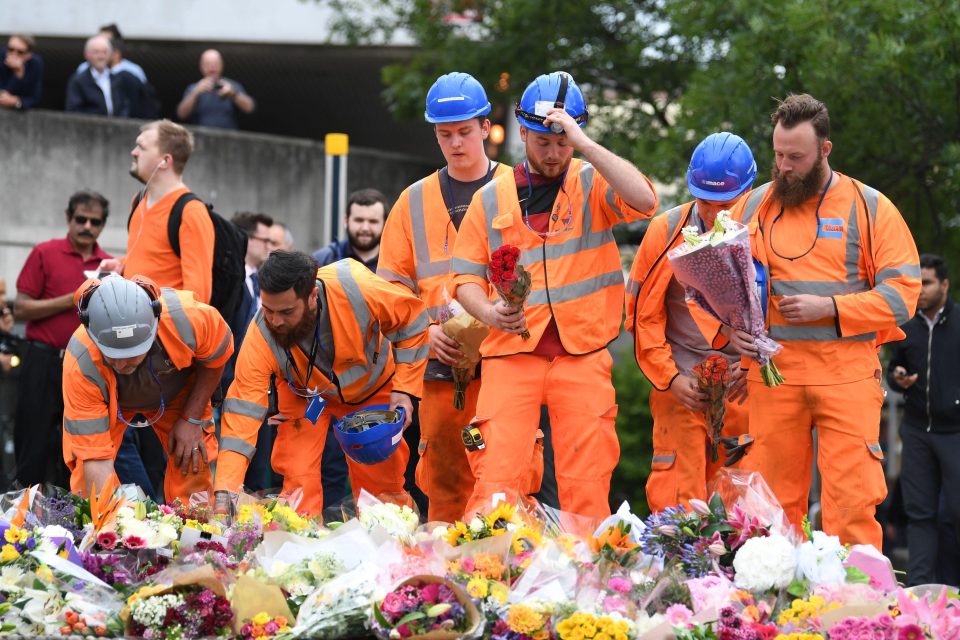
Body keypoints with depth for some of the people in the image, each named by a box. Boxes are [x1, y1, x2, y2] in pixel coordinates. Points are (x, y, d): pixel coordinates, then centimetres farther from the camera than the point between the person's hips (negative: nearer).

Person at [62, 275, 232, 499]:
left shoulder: (186, 318, -39)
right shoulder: (80, 365, -41)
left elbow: (217, 354, -14)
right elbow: (96, 458, -39)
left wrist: (192, 419, -14)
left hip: (178, 392, 1)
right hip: (108, 402, -1)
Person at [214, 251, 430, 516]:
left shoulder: (357, 288, -38)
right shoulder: (260, 337, -36)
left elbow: (411, 318, -19)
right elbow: (243, 412, -36)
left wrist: (405, 389, -21)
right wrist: (224, 493, -45)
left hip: (372, 387, 0)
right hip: (305, 395, 0)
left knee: (383, 484, 5)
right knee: (298, 480, -15)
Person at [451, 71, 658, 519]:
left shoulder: (593, 184, 6)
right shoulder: (492, 198, 12)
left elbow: (643, 201, -15)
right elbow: (466, 276, 13)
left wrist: (584, 144, -16)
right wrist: (488, 312, -8)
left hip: (582, 356, -1)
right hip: (511, 355, 1)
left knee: (586, 486, -2)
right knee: (495, 478, -11)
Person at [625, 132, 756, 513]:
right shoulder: (667, 231, 2)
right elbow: (644, 314, 6)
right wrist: (670, 378, -2)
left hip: (746, 391, 0)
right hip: (682, 386, 0)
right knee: (675, 502, -6)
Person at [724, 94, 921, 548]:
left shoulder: (870, 208, 3)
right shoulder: (753, 207, 12)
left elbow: (902, 291, -2)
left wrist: (829, 308, -12)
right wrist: (730, 327, -4)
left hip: (846, 373, -3)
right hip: (772, 370, 3)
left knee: (852, 496, -9)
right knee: (772, 497, 2)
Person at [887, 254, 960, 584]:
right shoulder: (907, 328, 12)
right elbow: (893, 370, 23)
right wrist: (898, 380, 1)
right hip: (917, 430, 4)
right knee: (919, 510, 3)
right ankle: (919, 585, 5)